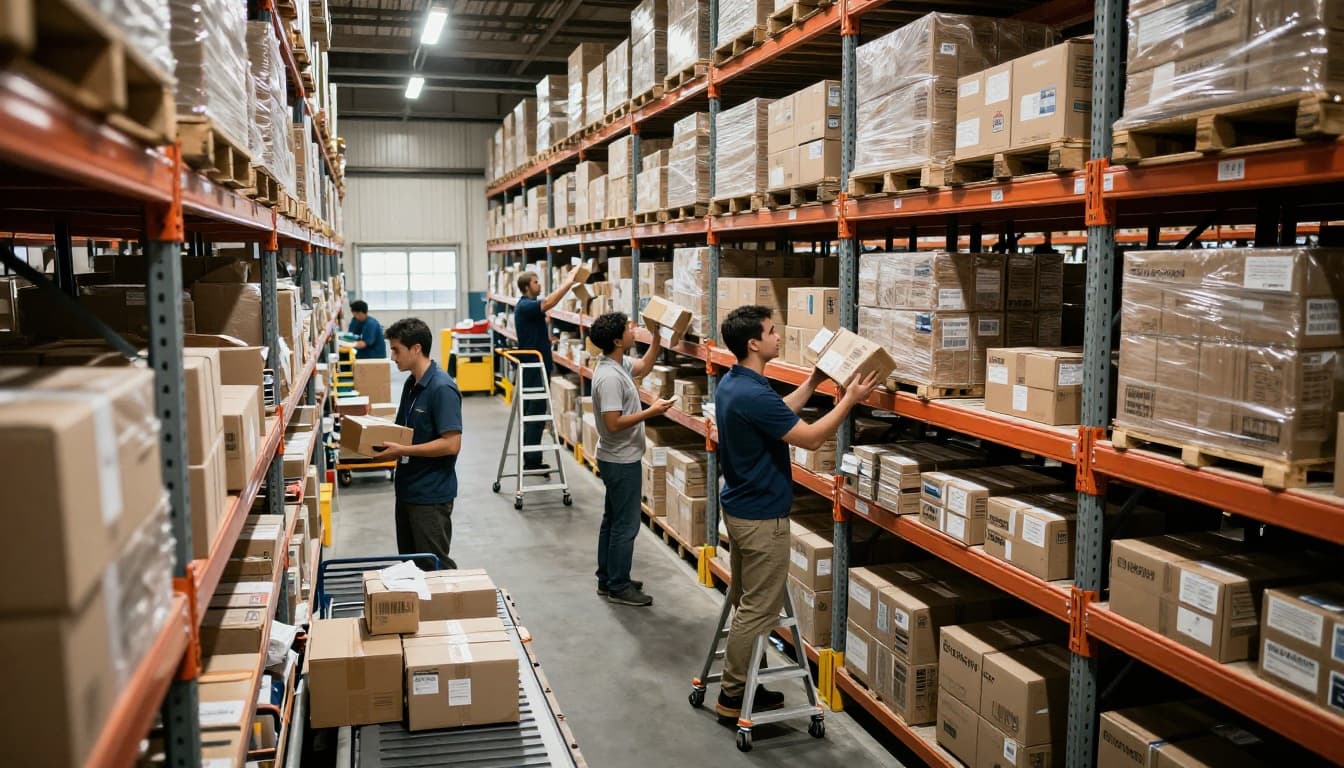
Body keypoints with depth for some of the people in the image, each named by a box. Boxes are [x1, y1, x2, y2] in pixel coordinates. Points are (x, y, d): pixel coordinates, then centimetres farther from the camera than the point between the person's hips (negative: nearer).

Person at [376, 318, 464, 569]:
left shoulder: (442, 388, -19)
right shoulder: (411, 384, 9)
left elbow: (451, 444, -24)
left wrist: (402, 450, -22)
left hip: (432, 494, -9)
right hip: (407, 489, 9)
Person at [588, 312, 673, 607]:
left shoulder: (617, 364, 3)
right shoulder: (610, 378, -27)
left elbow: (644, 367, 21)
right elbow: (614, 423, -29)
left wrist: (658, 338, 9)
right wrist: (652, 411, -24)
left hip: (616, 458, 10)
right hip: (621, 461, -10)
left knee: (613, 520, 18)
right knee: (626, 525, 0)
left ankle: (607, 579, 28)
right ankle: (619, 588, 10)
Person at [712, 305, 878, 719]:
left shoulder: (732, 383, 4)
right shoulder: (753, 395, -27)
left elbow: (778, 415, 19)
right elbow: (811, 438, -21)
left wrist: (814, 382, 18)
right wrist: (850, 398, -12)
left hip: (740, 507, 10)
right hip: (762, 515, -10)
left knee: (744, 602, 18)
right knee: (760, 609, 2)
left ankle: (739, 683, 29)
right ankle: (734, 696, 12)